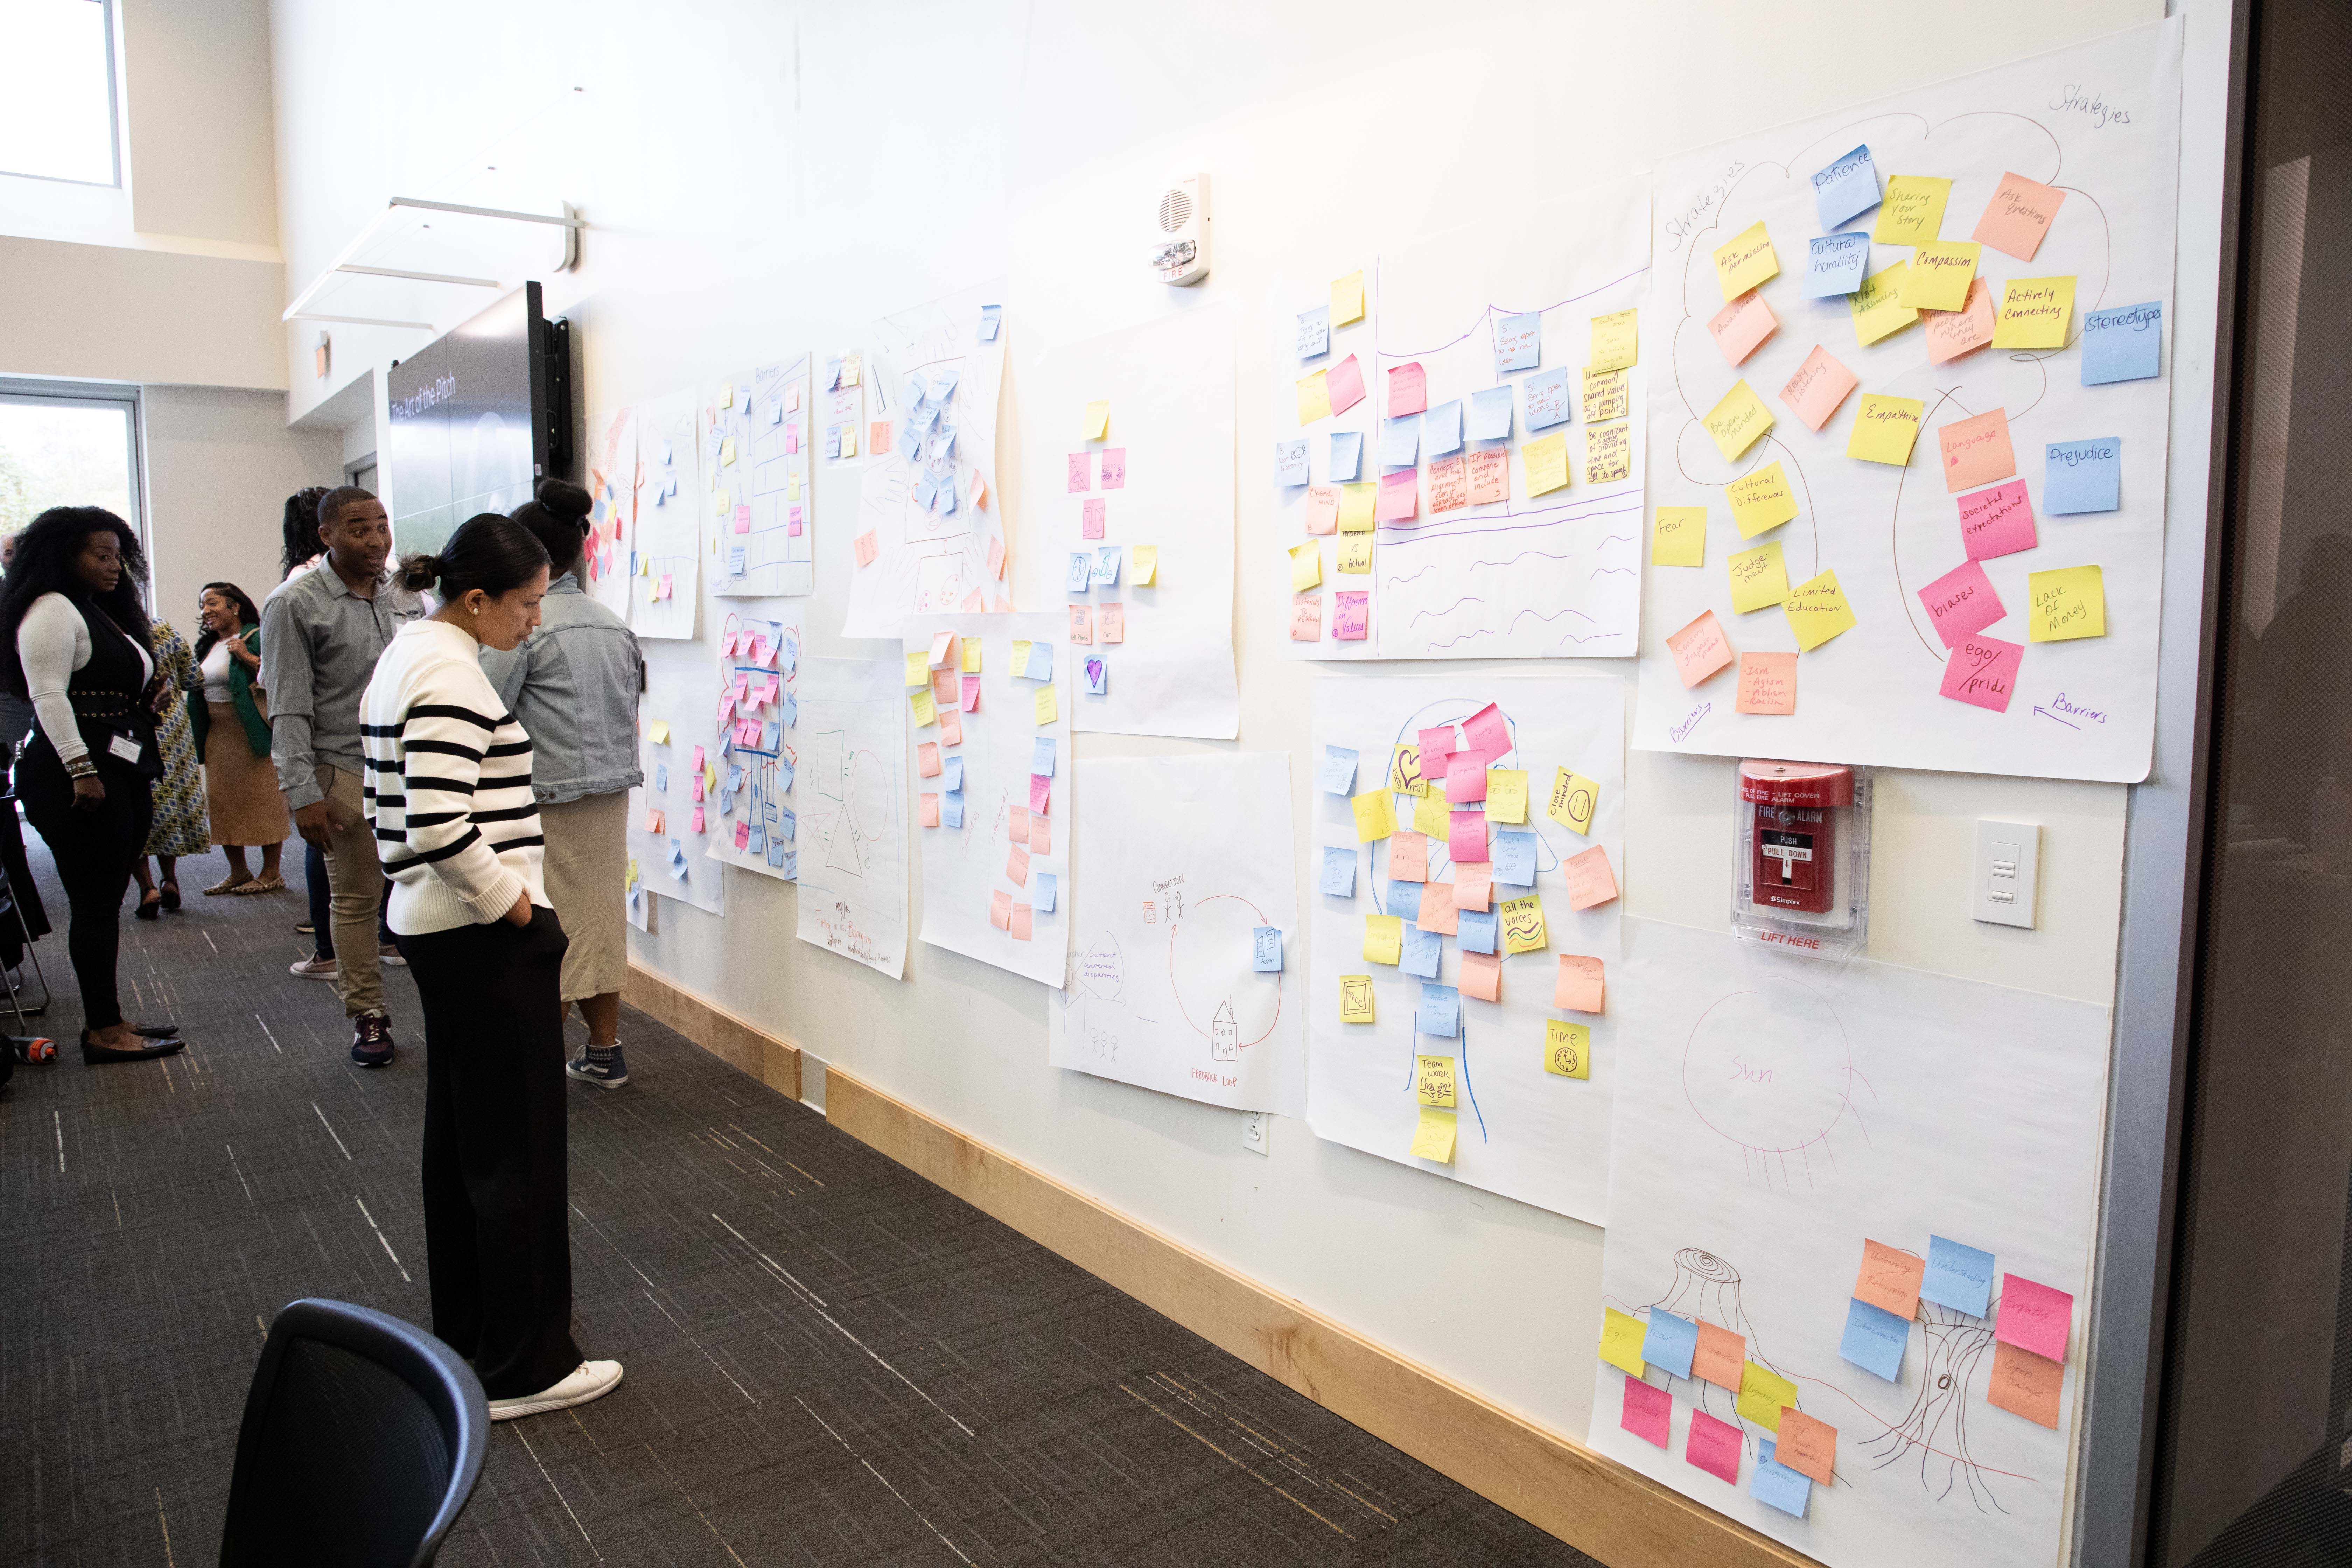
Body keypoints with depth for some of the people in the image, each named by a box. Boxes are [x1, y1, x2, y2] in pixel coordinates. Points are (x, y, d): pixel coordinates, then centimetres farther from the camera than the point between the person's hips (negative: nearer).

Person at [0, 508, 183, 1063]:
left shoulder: (105, 614, 22)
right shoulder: (52, 609, -7)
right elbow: (48, 695, -16)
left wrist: (147, 700, 9)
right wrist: (81, 771, -22)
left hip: (121, 774, 9)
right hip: (78, 780, -9)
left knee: (106, 901, 11)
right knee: (96, 903, -6)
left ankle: (106, 1018, 17)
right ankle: (103, 1031, 0)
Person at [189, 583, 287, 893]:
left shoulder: (257, 638, -8)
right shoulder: (207, 646, 16)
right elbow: (197, 688, 25)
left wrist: (249, 658, -22)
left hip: (253, 733, -8)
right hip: (217, 736, 8)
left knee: (263, 800, -4)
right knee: (222, 802, 10)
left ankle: (271, 874, 5)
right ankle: (238, 873, 20)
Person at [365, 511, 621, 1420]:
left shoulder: (405, 656, 12)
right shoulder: (451, 674, -20)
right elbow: (440, 824, -29)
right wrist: (514, 902, -16)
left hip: (432, 927, 11)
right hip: (486, 939, -11)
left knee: (459, 1133, 19)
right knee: (519, 1150, -1)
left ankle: (466, 1329, 33)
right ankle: (522, 1369, 10)